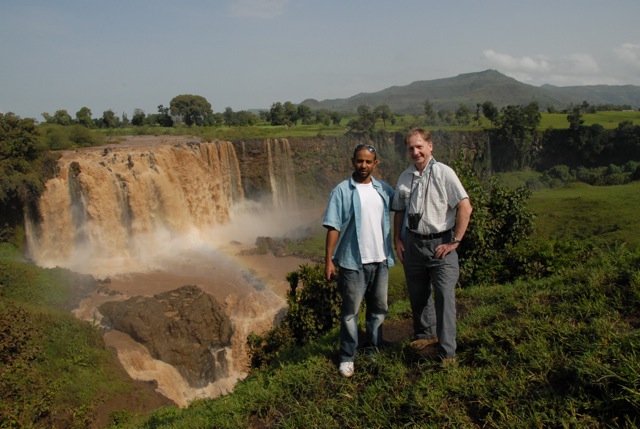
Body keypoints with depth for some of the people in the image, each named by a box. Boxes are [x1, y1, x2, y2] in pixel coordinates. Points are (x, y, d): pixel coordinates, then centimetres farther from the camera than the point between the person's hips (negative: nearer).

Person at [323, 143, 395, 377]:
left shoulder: (384, 190, 5)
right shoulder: (342, 190, -6)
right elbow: (333, 227, -9)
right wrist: (328, 260, -13)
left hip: (380, 260, 4)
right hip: (353, 262, -4)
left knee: (379, 309, 15)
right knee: (350, 312, 3)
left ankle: (373, 349, 31)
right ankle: (347, 357, 14)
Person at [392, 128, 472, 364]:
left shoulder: (444, 173, -9)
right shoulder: (405, 177, 7)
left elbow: (465, 207, -13)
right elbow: (399, 211, 17)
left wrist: (455, 241, -13)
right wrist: (397, 240, 8)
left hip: (440, 243, -5)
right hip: (413, 243, 5)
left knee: (445, 296, -7)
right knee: (418, 294, 16)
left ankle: (447, 354, 0)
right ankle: (425, 334, 38)